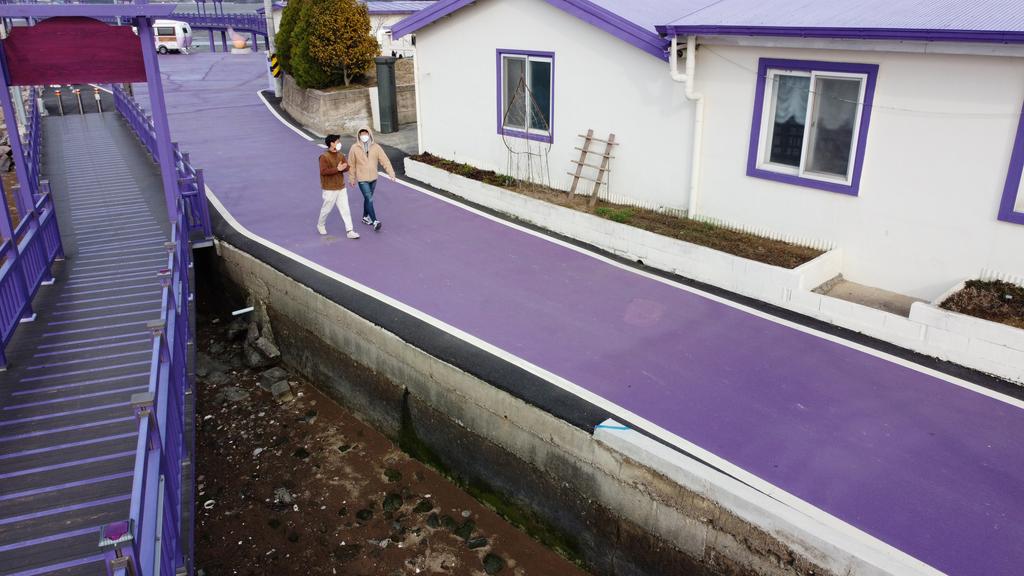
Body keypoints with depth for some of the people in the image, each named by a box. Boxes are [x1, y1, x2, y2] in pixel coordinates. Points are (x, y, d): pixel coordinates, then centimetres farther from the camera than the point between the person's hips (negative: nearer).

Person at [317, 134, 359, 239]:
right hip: (329, 189, -6)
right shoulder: (324, 157, -14)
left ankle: (349, 231, 3)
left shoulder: (341, 155, 6)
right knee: (326, 209, 10)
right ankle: (320, 225, 35)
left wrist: (343, 168, -20)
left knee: (345, 209, 2)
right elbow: (323, 171, -23)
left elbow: (347, 167, 3)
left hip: (341, 188, 6)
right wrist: (337, 169, -26)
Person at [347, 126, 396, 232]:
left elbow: (385, 160, -5)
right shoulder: (355, 148, -7)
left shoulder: (376, 147, -1)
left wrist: (391, 173, -14)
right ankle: (375, 221, -14)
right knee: (369, 199, -11)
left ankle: (365, 217, 35)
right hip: (362, 179, -4)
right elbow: (351, 165, 0)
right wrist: (351, 179, 4)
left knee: (368, 198, 18)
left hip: (373, 178, 4)